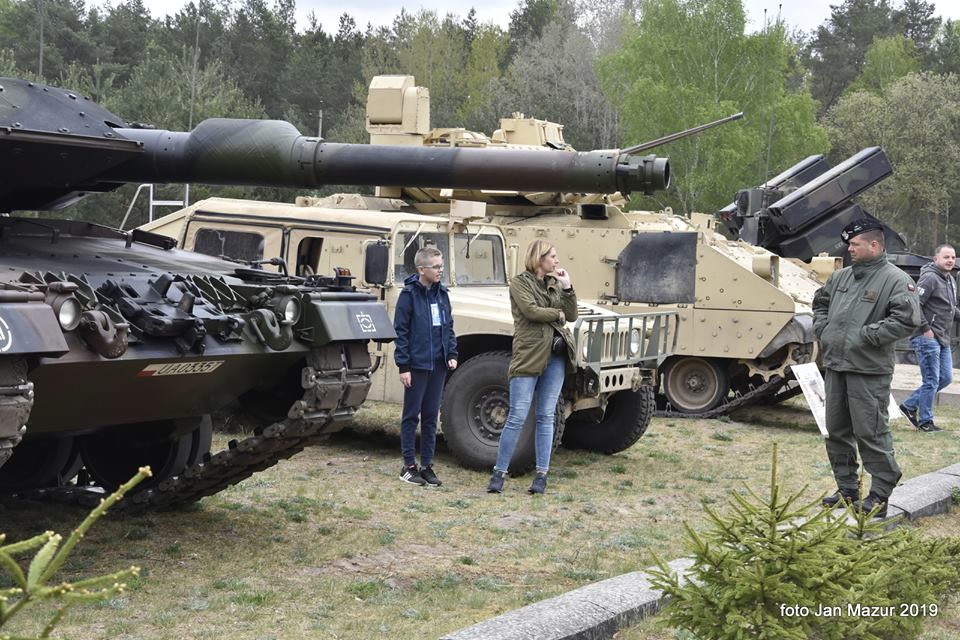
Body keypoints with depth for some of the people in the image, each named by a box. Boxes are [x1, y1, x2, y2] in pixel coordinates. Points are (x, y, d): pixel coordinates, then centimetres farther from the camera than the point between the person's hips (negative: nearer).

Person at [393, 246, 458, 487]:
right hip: (416, 365, -6)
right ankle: (409, 466, 10)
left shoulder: (441, 293, 9)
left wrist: (452, 354, 4)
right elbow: (401, 331, -9)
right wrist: (403, 365, -12)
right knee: (411, 415, 3)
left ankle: (426, 465, 16)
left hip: (438, 365, 6)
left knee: (431, 416, 10)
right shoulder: (409, 294, -8)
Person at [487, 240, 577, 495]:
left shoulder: (554, 283, 15)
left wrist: (567, 287, -2)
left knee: (546, 417, 6)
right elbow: (531, 311, -16)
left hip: (556, 355, 5)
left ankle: (542, 474, 10)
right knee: (517, 417, -6)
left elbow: (571, 316, 7)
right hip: (529, 355, -5)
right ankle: (499, 472, 2)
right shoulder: (519, 282, -1)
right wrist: (557, 314, -2)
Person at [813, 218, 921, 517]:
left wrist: (867, 336, -19)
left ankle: (880, 494, 4)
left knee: (871, 433, -5)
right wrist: (822, 330, 11)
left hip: (868, 372, -8)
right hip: (835, 366, 8)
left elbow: (907, 319, -21)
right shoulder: (840, 277, 11)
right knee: (837, 431, 13)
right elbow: (820, 301, 28)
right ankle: (847, 489, 25)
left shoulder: (896, 280, -11)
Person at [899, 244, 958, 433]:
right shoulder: (929, 278, -15)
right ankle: (925, 421, 10)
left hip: (943, 339, 10)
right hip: (927, 339, -10)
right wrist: (925, 328, -20)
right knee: (931, 380, -3)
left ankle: (910, 405, 22)